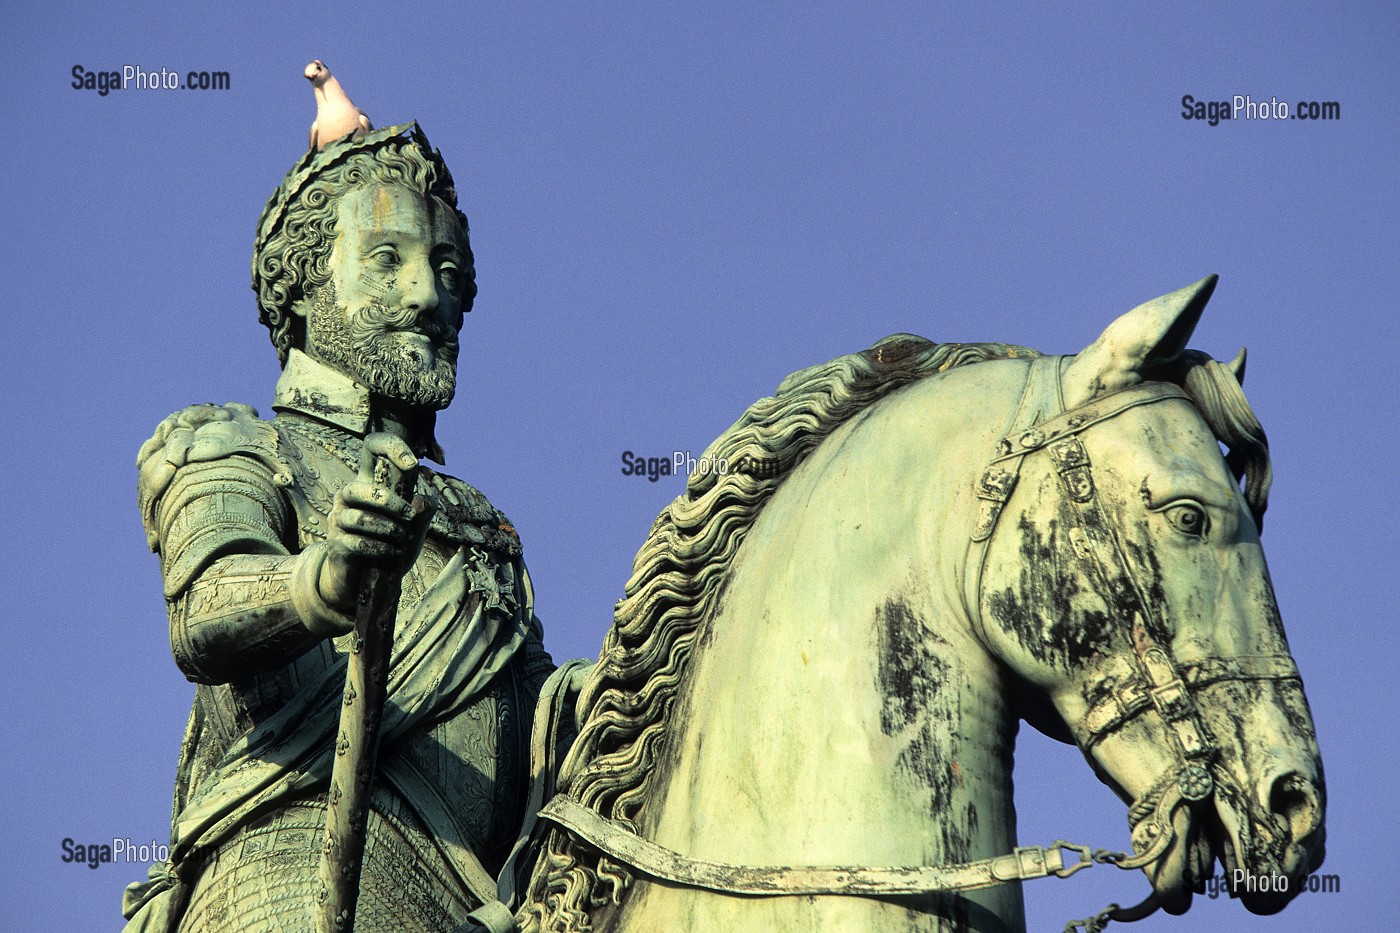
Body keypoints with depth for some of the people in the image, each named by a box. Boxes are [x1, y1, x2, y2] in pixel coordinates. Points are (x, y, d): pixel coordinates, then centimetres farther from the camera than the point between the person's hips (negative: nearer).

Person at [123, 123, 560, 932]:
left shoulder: (484, 528, 34)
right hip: (304, 863, -4)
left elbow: (548, 733, 21)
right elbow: (207, 624, -8)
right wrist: (328, 579, -29)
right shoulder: (227, 452, 15)